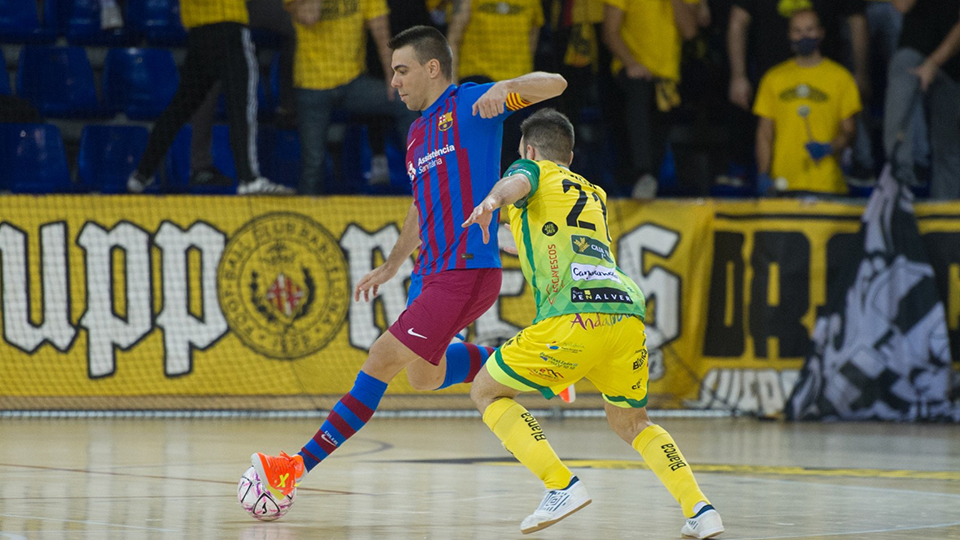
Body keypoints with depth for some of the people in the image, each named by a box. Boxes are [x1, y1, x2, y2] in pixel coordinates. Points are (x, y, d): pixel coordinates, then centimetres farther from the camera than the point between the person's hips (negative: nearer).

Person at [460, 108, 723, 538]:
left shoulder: (533, 169, 18)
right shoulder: (595, 195, 35)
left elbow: (518, 182, -8)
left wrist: (493, 200, -30)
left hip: (576, 313, -6)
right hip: (629, 308, 6)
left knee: (487, 392, 10)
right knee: (630, 422, 25)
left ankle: (562, 486, -7)